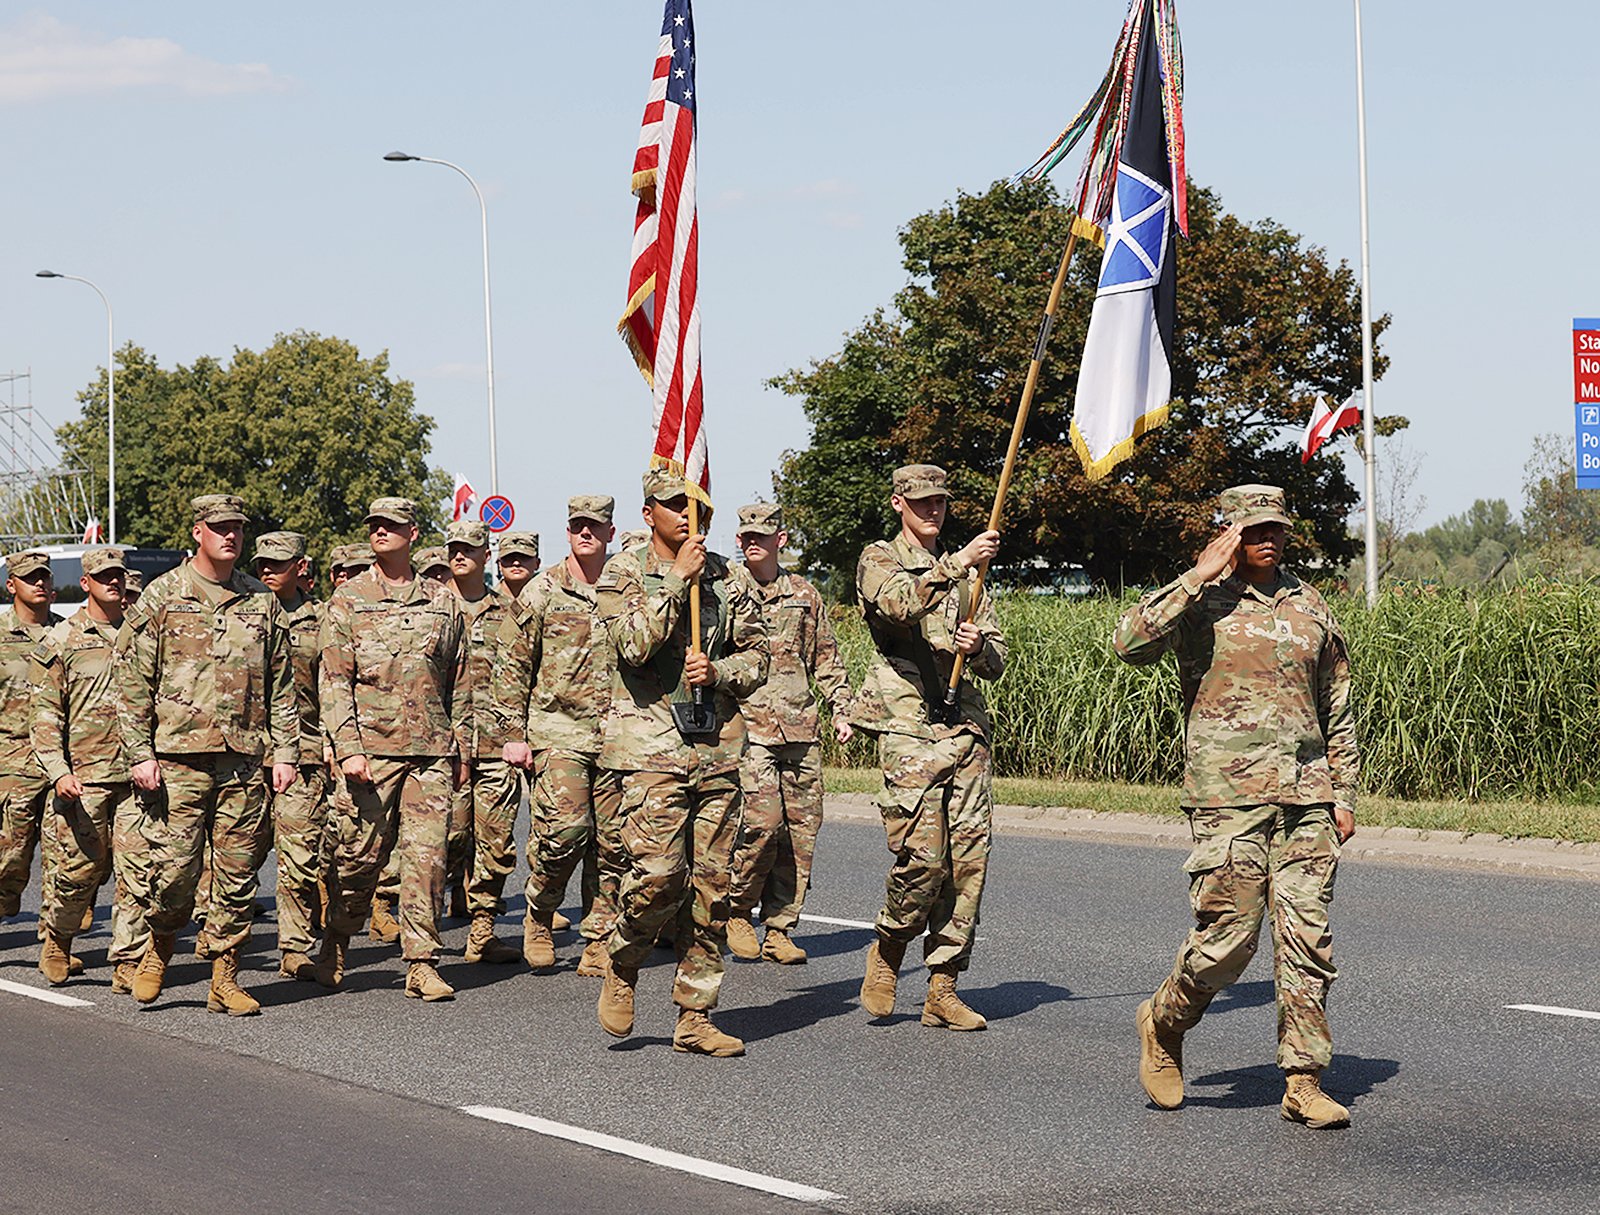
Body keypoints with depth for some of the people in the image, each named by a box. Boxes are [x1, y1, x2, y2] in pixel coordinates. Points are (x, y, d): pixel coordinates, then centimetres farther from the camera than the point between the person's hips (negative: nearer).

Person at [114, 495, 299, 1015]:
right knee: (175, 866, -6)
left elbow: (281, 686, 16)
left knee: (238, 874, 2)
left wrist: (284, 752, 8)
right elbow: (133, 682, 0)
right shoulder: (162, 597, 2)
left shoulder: (262, 602, 12)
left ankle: (224, 979, 10)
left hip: (246, 761, 3)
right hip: (179, 758, -3)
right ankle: (160, 946, 21)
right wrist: (140, 753, -7)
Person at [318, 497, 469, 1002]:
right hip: (371, 749, -2)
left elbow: (458, 682, 17)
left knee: (427, 856, -3)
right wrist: (348, 747, -11)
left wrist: (461, 749, 14)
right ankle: (336, 948, 21)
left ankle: (423, 964, 1)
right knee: (359, 856, 0)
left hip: (431, 751, 2)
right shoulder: (348, 600, 5)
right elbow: (334, 680, -1)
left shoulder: (442, 601, 13)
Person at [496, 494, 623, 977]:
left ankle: (599, 943, 9)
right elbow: (512, 667, 5)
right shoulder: (542, 591, 3)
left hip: (616, 734, 3)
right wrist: (515, 734, 0)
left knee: (612, 842, 0)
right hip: (558, 731, -3)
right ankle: (539, 915, 8)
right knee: (566, 828, -16)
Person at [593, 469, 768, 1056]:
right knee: (657, 873, -17)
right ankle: (621, 967, 11)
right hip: (652, 743, -4)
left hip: (718, 747, 4)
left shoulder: (729, 578, 13)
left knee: (711, 885, 3)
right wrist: (676, 578, -15)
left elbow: (757, 653, 14)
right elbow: (634, 644, -14)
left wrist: (718, 672, -6)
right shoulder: (623, 573, 1)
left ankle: (695, 1018, 9)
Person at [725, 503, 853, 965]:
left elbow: (827, 659, 21)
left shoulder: (804, 595, 14)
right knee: (762, 823, -16)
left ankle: (779, 930, 10)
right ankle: (737, 913, 4)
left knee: (801, 831, 2)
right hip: (749, 725, -4)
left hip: (800, 730, 4)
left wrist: (841, 711, 13)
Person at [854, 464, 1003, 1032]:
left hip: (965, 728, 5)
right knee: (922, 857, -15)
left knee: (968, 859, -2)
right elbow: (900, 603, -18)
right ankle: (887, 952, 12)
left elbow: (997, 660, 20)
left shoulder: (964, 574, 23)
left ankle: (942, 989, 5)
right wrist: (958, 564, -29)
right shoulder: (879, 560, 7)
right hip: (909, 729, -5)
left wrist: (979, 647, -3)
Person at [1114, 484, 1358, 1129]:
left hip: (1306, 796, 4)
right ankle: (1164, 1023, 21)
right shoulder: (1200, 601, 1)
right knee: (1228, 935, -6)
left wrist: (1343, 795, 15)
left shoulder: (1310, 605, 15)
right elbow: (1130, 641, -18)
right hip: (1228, 796, -4)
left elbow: (1338, 708, 20)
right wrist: (1201, 576, -17)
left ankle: (1304, 1082, 6)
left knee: (1308, 939, 1)